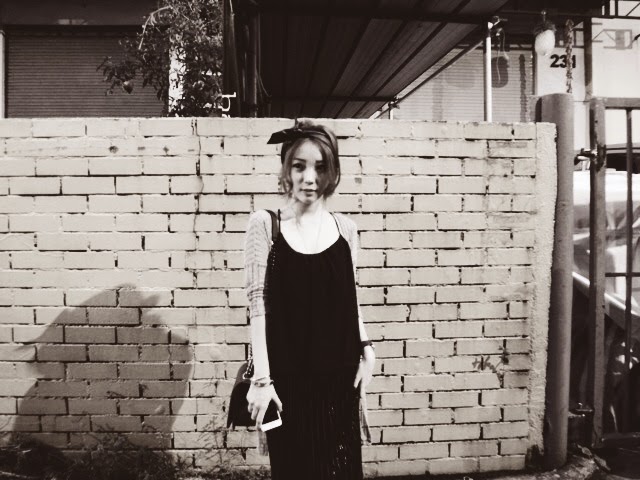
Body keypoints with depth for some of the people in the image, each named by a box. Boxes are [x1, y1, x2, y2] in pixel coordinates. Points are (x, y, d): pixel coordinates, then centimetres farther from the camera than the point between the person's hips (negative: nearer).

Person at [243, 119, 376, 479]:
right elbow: (257, 302, -8)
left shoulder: (345, 228, 4)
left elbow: (351, 300, 11)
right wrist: (262, 377, -11)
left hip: (338, 374, 3)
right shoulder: (265, 224, -6)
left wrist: (366, 349, -1)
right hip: (288, 376, -3)